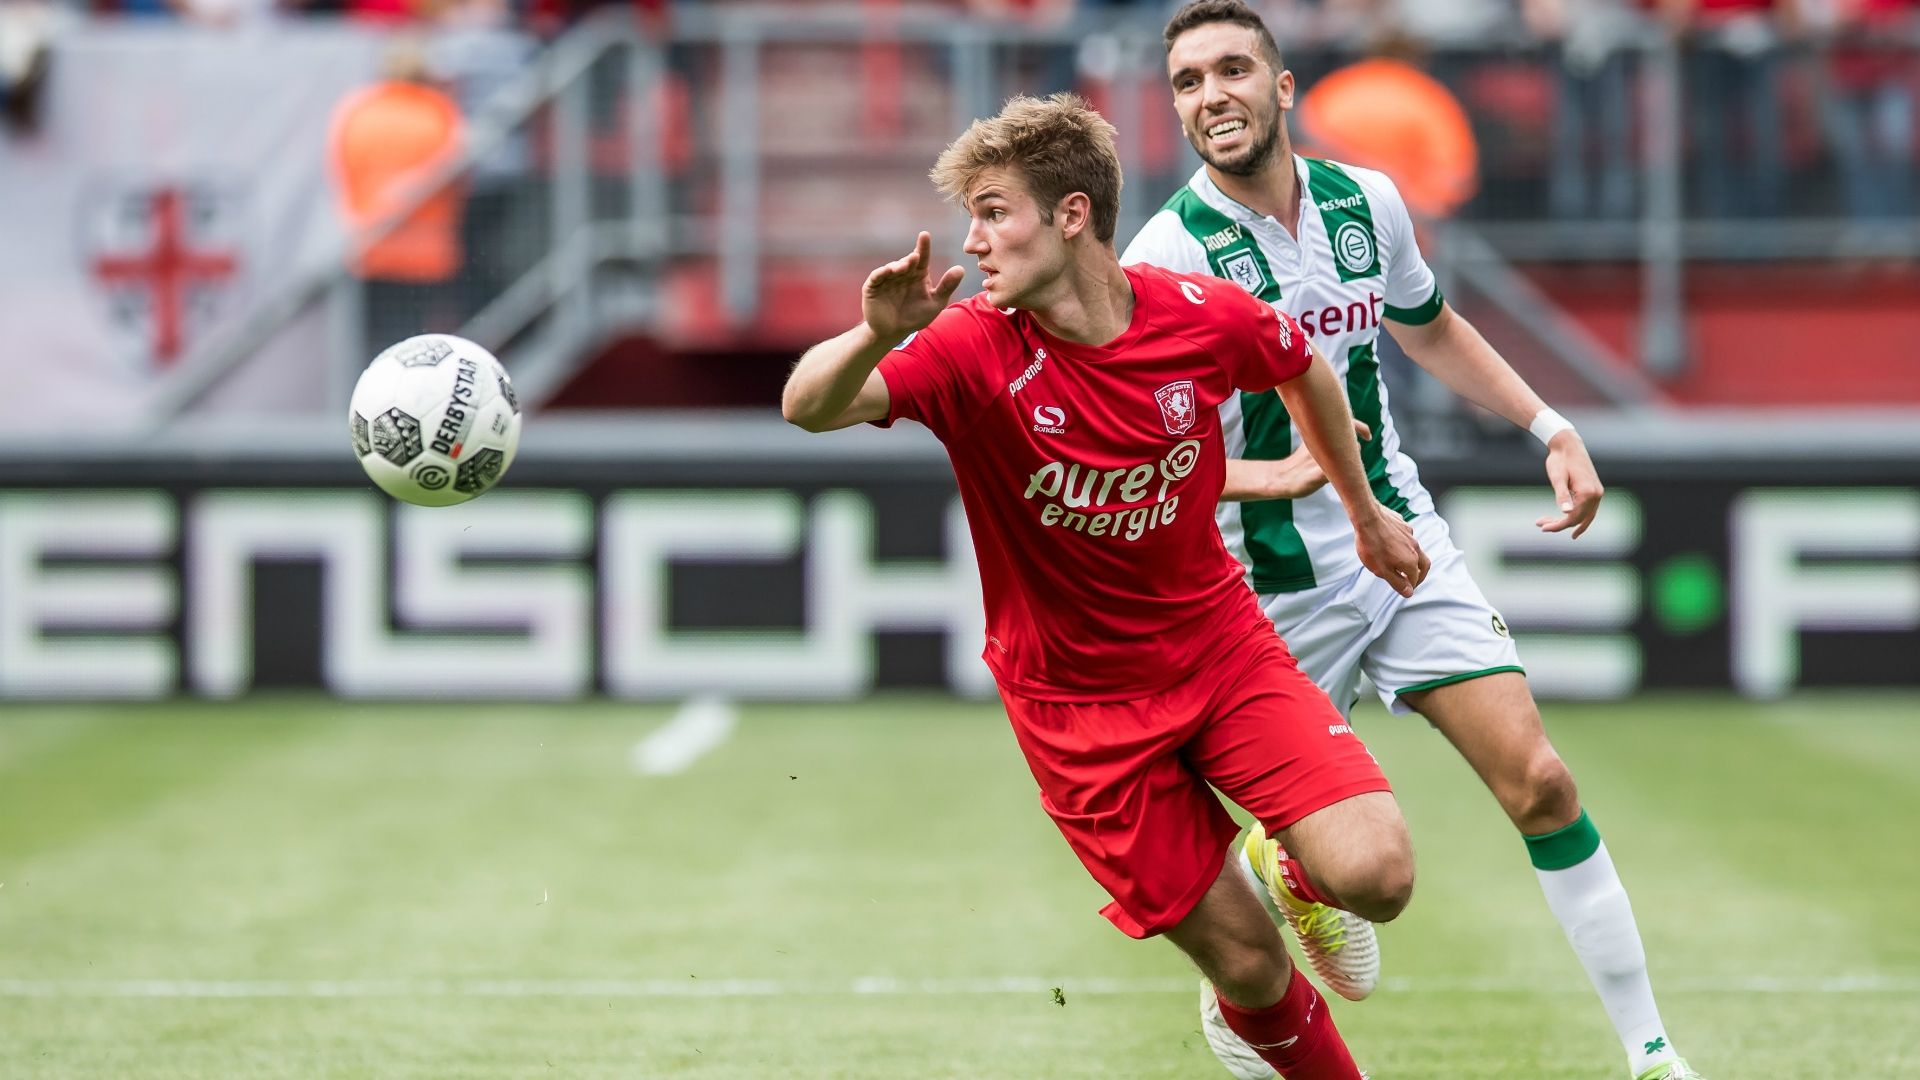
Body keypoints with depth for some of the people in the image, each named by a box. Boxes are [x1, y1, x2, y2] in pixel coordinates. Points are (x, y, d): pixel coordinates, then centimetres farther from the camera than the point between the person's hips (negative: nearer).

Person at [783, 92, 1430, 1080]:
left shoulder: (1206, 319, -11)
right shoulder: (974, 351, -18)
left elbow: (1304, 369, 12)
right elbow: (808, 407, -32)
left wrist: (1364, 510, 23)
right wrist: (873, 336, -52)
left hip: (1218, 640, 2)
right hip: (1077, 699, -2)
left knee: (1374, 877, -17)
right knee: (1244, 961, -3)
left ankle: (1296, 866, 20)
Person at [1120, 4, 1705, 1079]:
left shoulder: (1367, 202, 0)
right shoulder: (1168, 255, -16)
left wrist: (1552, 427, 12)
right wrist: (1267, 474, -35)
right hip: (1276, 589, -3)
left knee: (1540, 783, -8)